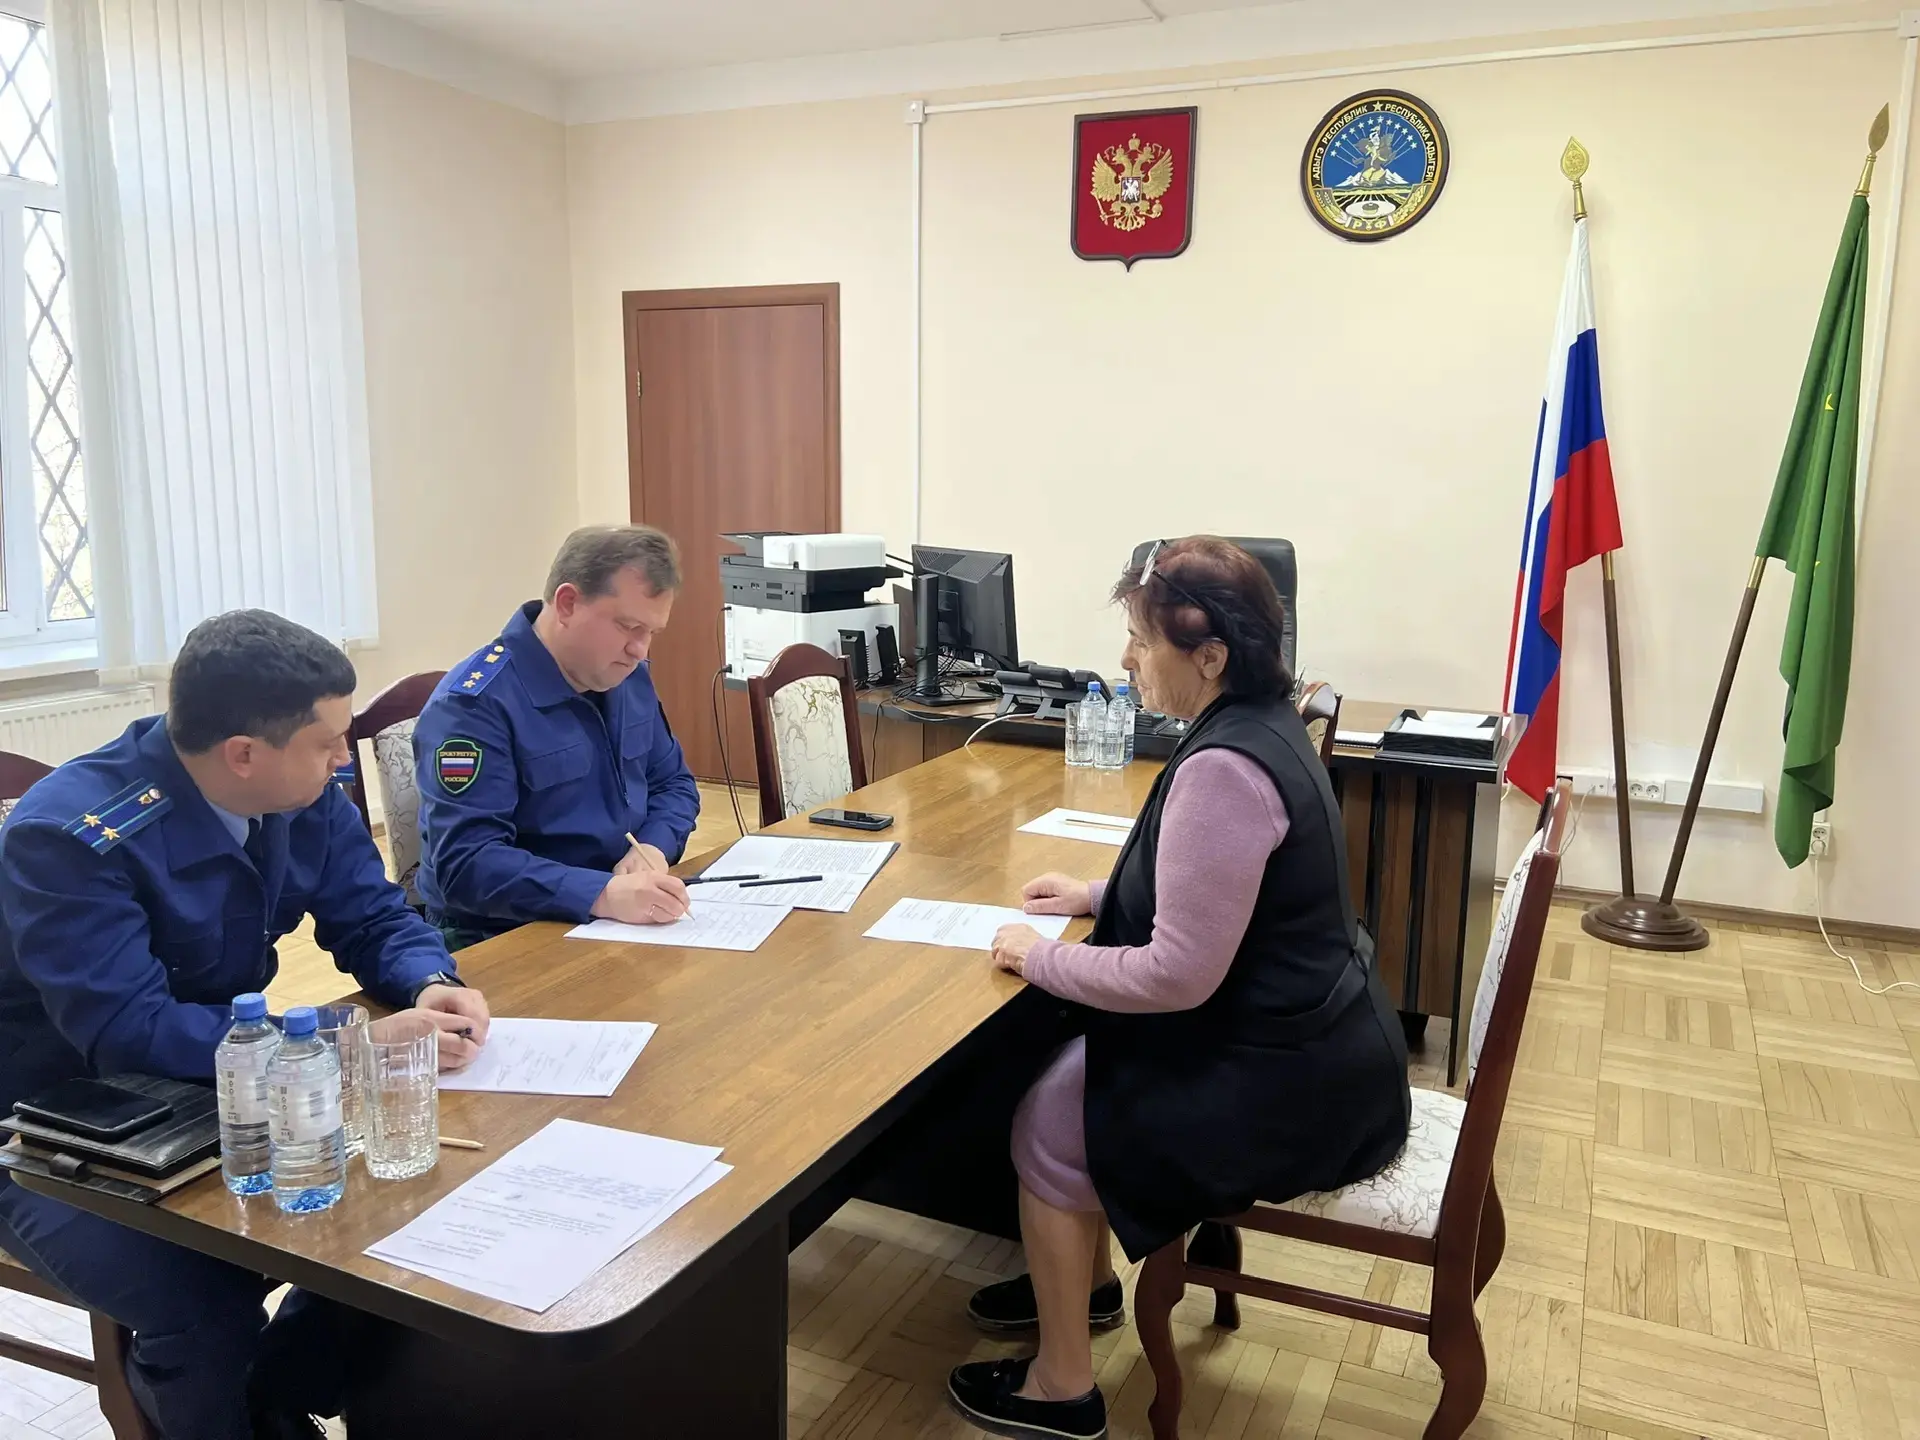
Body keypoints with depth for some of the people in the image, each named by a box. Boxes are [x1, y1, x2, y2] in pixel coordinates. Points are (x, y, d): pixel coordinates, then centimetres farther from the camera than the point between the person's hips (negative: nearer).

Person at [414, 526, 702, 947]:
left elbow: (673, 783, 15)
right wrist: (603, 895, -35)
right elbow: (466, 863, -24)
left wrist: (653, 848, -6)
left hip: (621, 921, 7)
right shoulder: (474, 705, -17)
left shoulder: (629, 678, 5)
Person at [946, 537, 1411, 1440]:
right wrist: (1098, 896, 10)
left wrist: (1041, 959, -14)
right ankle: (1086, 1279, 39)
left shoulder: (1223, 768, -29)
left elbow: (1178, 976, -28)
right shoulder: (1262, 724, 2)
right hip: (1308, 1039, 9)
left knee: (1044, 1129, 4)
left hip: (1287, 1083, -9)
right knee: (1070, 1065, 19)